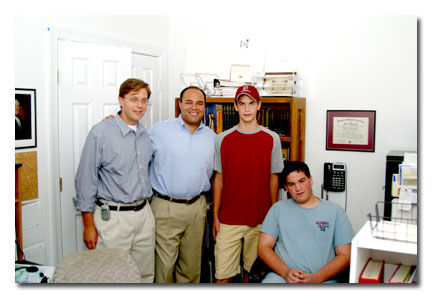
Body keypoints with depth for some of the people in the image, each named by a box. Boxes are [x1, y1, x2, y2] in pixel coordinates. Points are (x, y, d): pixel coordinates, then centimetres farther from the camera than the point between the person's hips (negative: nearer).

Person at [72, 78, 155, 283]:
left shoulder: (145, 136, 9)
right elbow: (85, 180, -10)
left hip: (143, 214, 6)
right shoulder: (100, 133, -10)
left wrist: (145, 207, 17)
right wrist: (88, 225, -10)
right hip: (113, 217, -6)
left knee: (146, 275, 13)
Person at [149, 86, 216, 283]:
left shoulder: (212, 137, 9)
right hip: (166, 207, -4)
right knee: (165, 265, 2)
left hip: (197, 207, 4)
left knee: (191, 265, 15)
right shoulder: (159, 130, -3)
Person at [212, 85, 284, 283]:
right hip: (229, 219, 0)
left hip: (261, 219, 1)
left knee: (254, 270, 13)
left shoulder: (271, 139, 1)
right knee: (222, 274, 1)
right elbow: (219, 179, 5)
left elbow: (273, 179, 6)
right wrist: (215, 216, 2)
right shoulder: (223, 139, 2)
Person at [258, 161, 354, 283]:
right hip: (282, 274, 1)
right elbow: (263, 247, 7)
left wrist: (316, 278, -9)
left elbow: (345, 255, 6)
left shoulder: (335, 211, 10)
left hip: (322, 278, 0)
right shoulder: (278, 208, 13)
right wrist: (286, 272, -9)